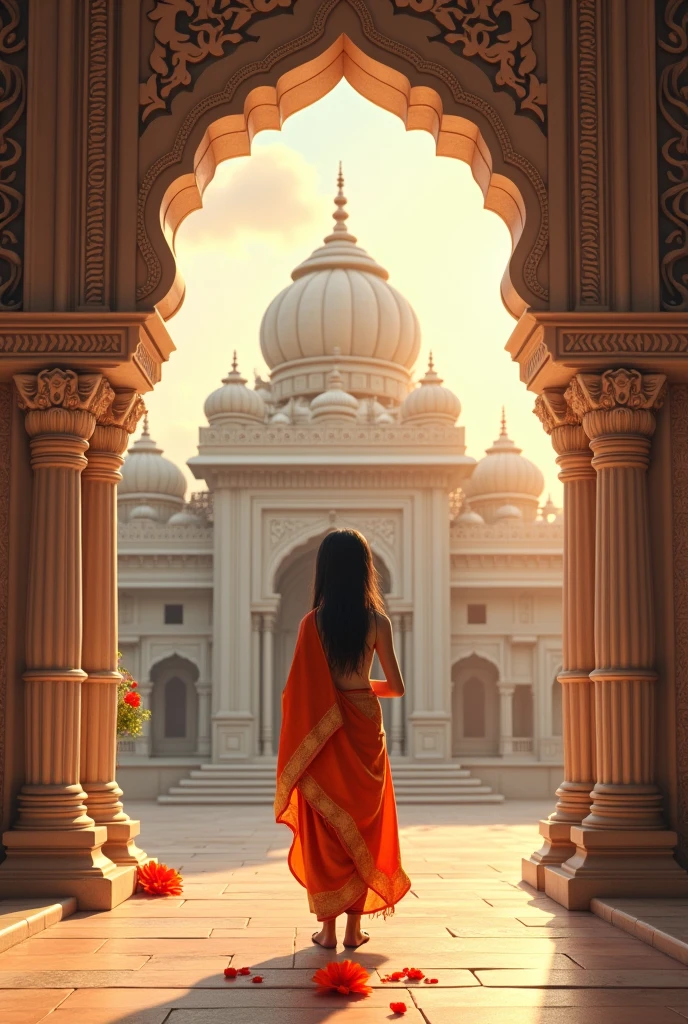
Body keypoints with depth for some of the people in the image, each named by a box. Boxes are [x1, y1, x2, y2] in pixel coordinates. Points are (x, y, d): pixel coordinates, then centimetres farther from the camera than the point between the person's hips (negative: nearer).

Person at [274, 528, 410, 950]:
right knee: (362, 825, 11)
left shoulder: (313, 622, -7)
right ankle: (354, 926, 14)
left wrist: (299, 753, 2)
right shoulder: (377, 621, -5)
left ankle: (328, 927, 10)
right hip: (364, 729, 1)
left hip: (324, 733, -1)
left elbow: (300, 689, -9)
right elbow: (397, 686, 1)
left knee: (325, 828, 8)